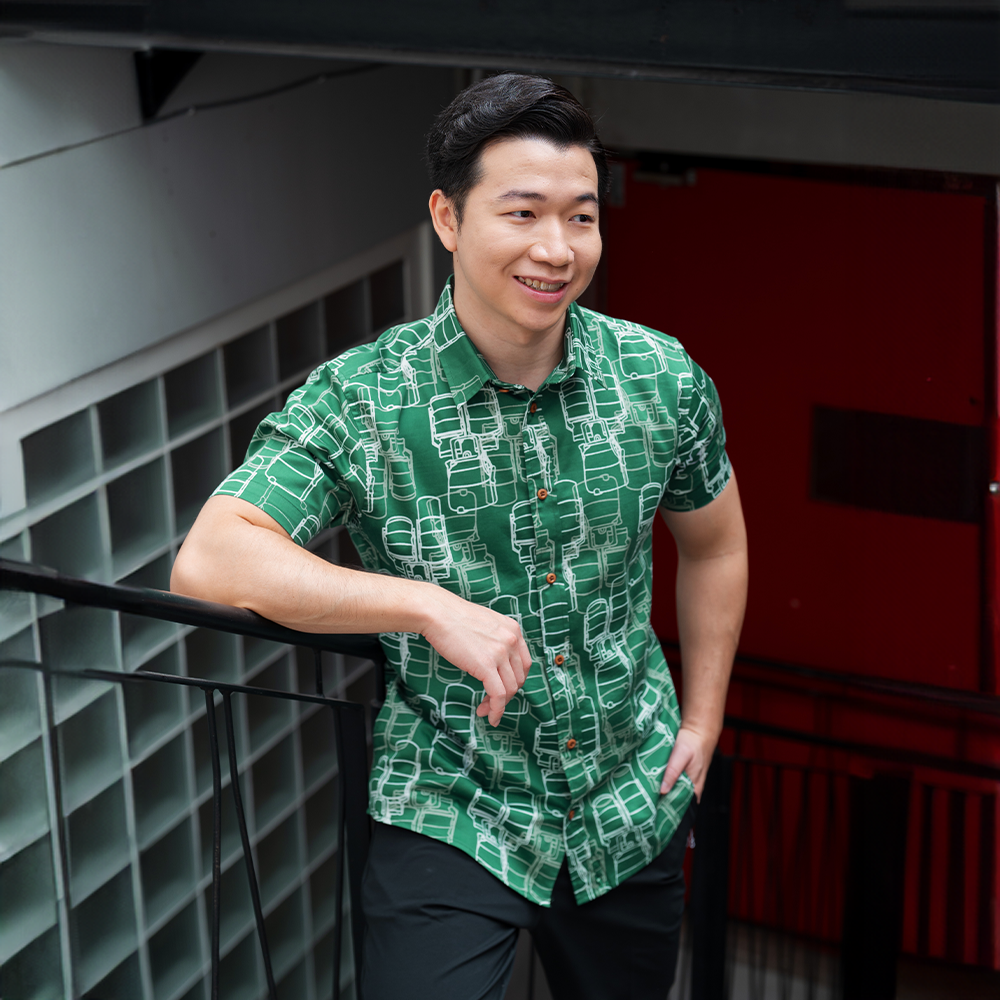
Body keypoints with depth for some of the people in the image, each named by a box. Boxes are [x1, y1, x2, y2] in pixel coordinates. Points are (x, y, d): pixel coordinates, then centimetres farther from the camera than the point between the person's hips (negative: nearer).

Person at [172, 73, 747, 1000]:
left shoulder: (663, 378, -6)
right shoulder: (359, 400, -17)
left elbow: (713, 546, 12)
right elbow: (208, 561, -28)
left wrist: (702, 722, 10)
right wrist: (430, 605, -33)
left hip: (634, 810, 4)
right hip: (451, 814, -3)